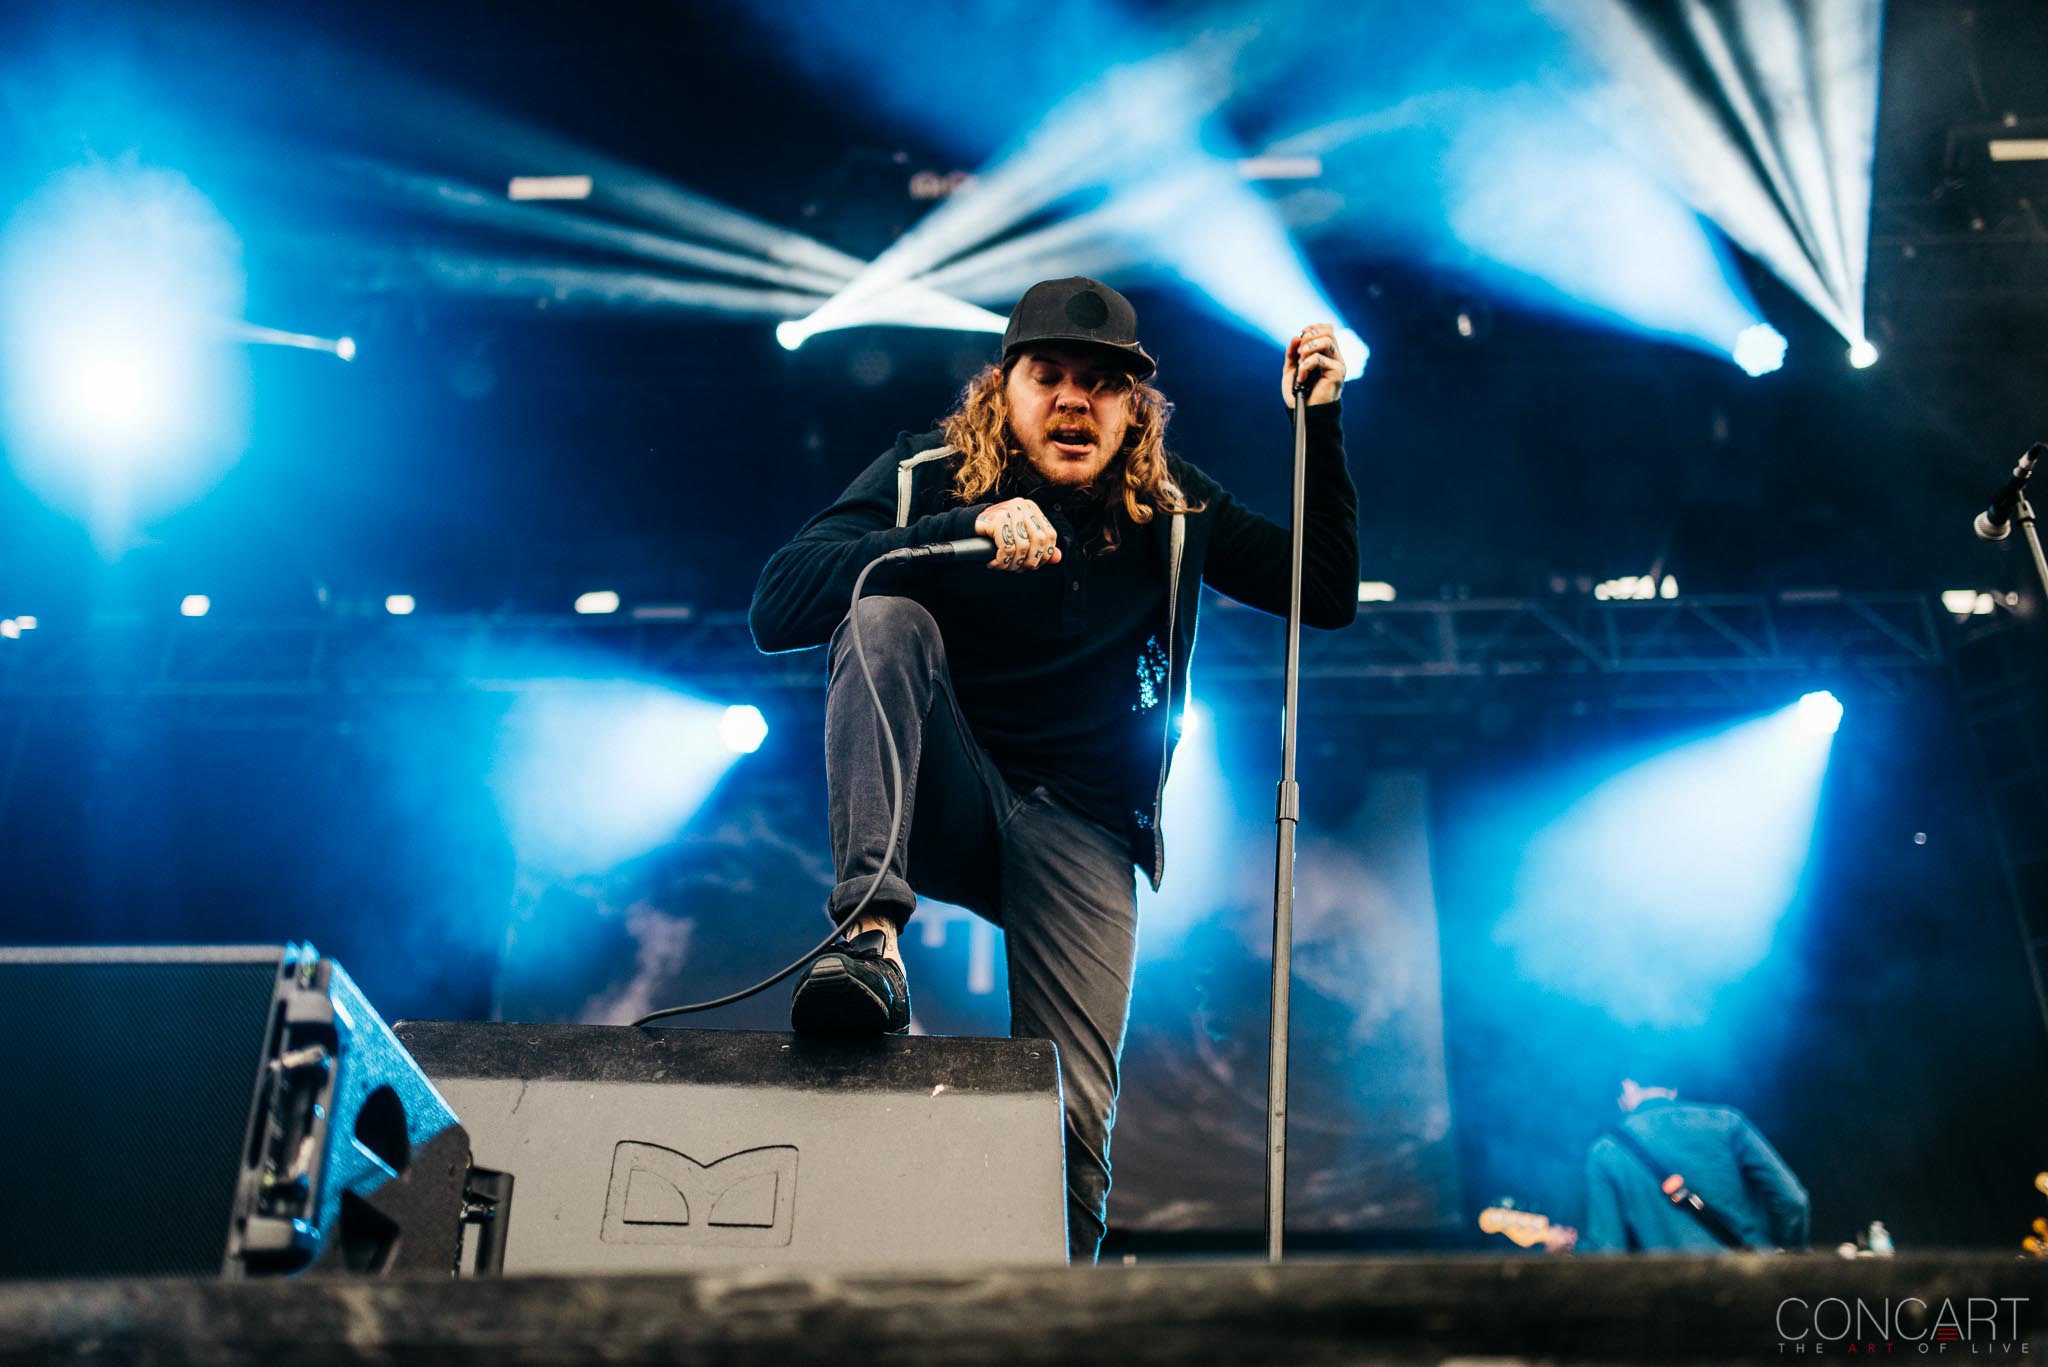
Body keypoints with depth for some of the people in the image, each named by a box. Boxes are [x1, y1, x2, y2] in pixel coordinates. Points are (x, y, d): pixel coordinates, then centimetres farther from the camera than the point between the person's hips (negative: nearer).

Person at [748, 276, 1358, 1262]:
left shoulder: (1173, 513, 6)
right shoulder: (924, 475, -2)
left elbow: (1327, 594, 11)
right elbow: (773, 609, -16)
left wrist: (1317, 423, 1)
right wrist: (961, 533, -29)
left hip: (1080, 831, 1)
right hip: (940, 802, -1)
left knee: (1073, 1111, -16)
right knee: (884, 617, -28)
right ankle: (870, 935, -37)